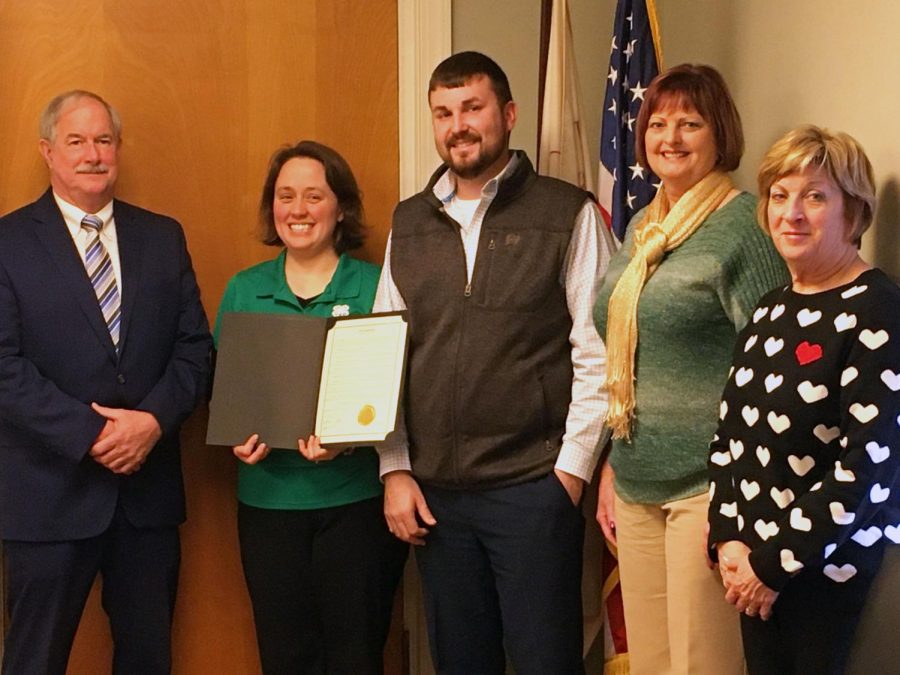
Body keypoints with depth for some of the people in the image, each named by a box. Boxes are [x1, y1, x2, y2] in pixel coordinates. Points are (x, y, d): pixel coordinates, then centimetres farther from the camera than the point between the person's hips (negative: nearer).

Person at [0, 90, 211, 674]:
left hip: (149, 488, 3)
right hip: (51, 490, -3)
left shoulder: (163, 237, 9)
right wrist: (89, 436, -17)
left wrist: (154, 418, -12)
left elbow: (195, 346, 4)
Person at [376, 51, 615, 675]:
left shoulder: (568, 215, -3)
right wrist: (395, 470, 4)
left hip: (533, 486, -4)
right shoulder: (409, 223, 10)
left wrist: (572, 469, -8)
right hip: (433, 491, 4)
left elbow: (597, 354, -6)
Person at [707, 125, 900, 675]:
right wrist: (729, 539, -2)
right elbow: (729, 432, 11)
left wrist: (776, 563, -13)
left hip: (824, 565, -6)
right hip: (753, 563, 6)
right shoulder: (772, 310, 10)